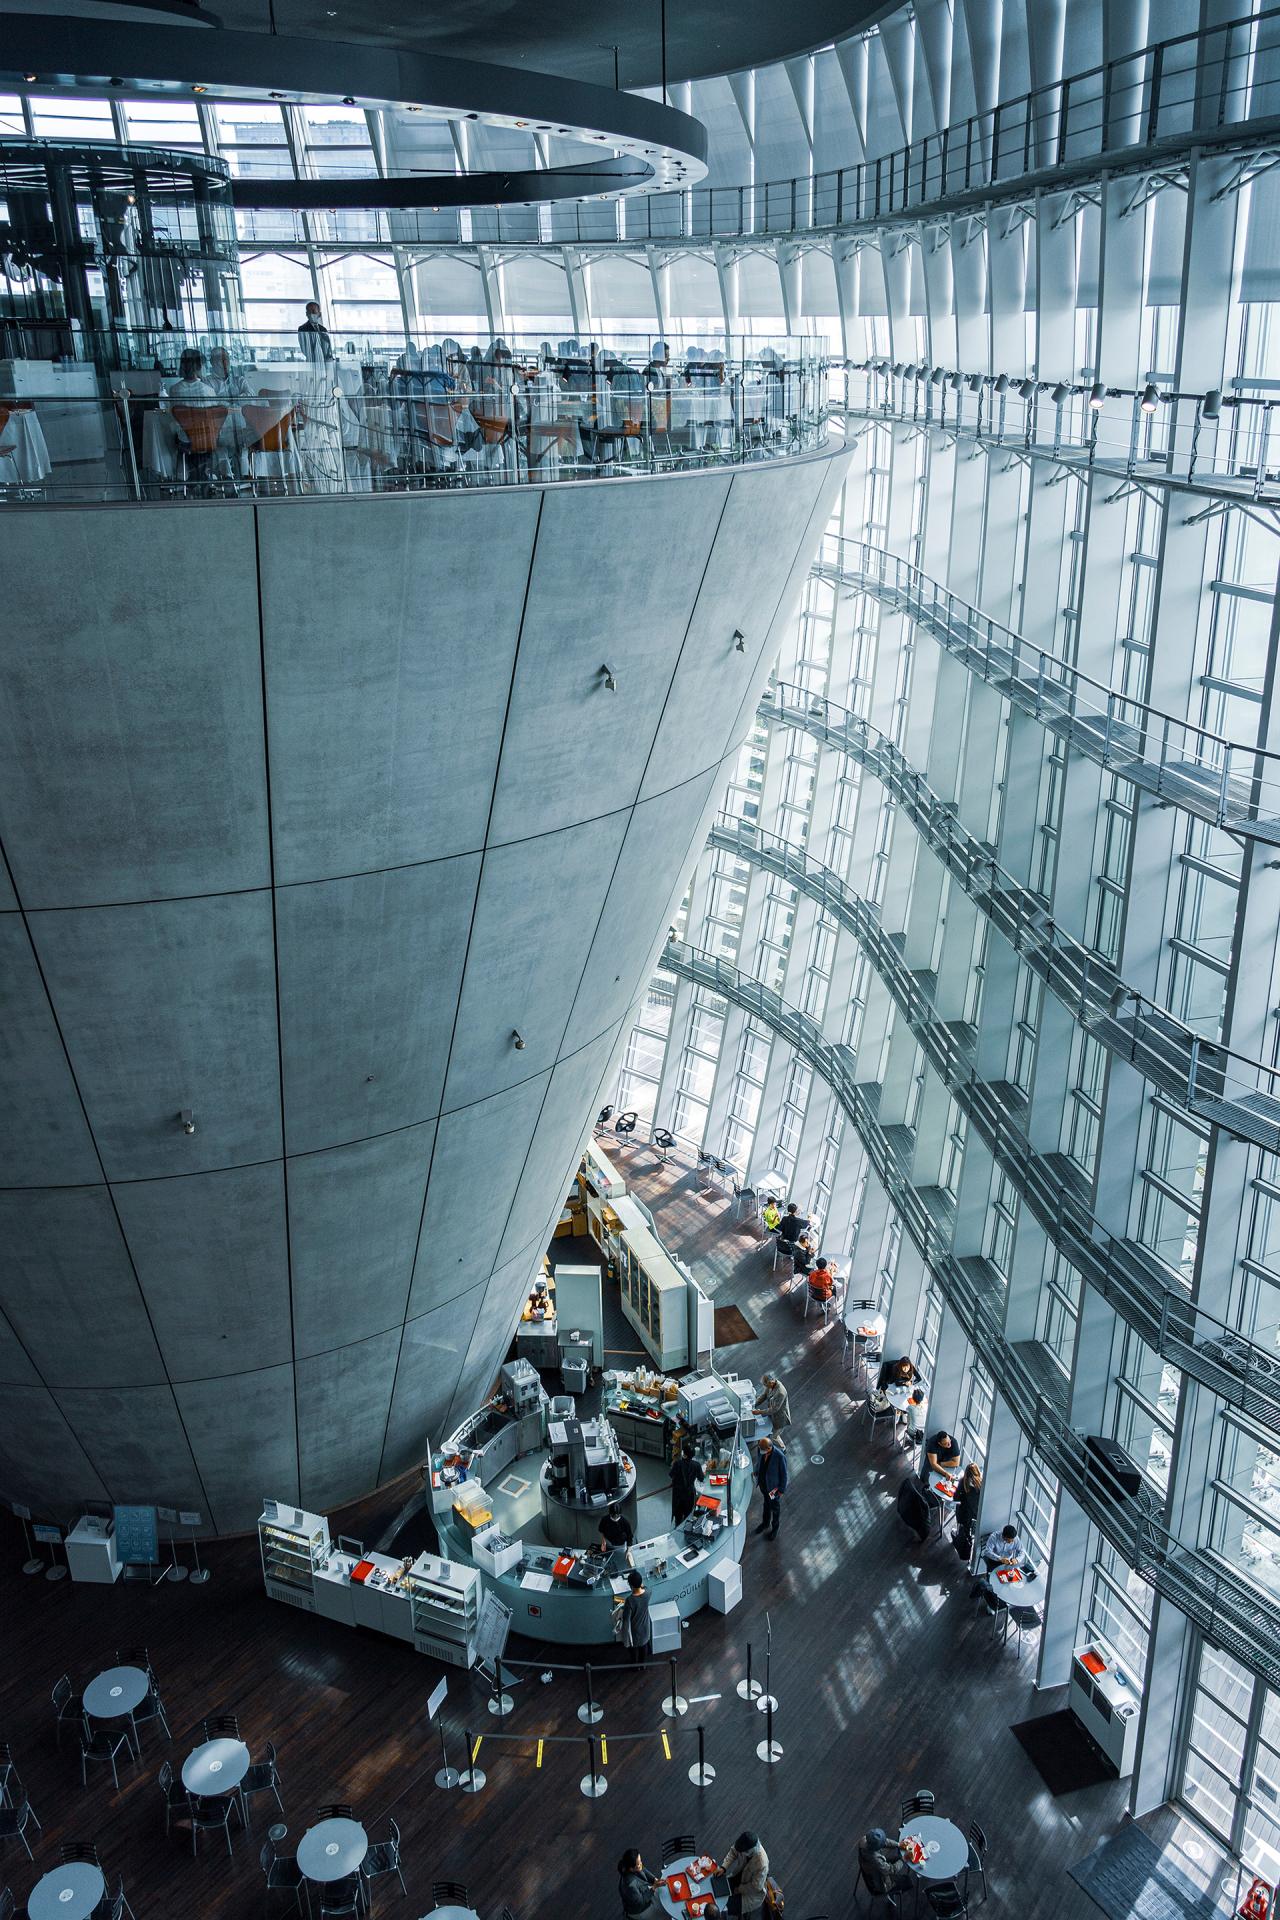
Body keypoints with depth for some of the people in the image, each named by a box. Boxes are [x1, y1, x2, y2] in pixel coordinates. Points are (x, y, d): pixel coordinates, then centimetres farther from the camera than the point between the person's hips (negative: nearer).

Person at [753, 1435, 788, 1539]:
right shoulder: (761, 1449, -19)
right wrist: (757, 1474, 16)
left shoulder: (780, 1456, -35)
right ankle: (766, 1523, 52)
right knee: (766, 1503, 29)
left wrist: (782, 1490, -13)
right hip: (763, 1483, 5)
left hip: (774, 1485, -5)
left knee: (775, 1507, 19)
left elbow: (784, 1474, -22)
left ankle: (775, 1528, 44)